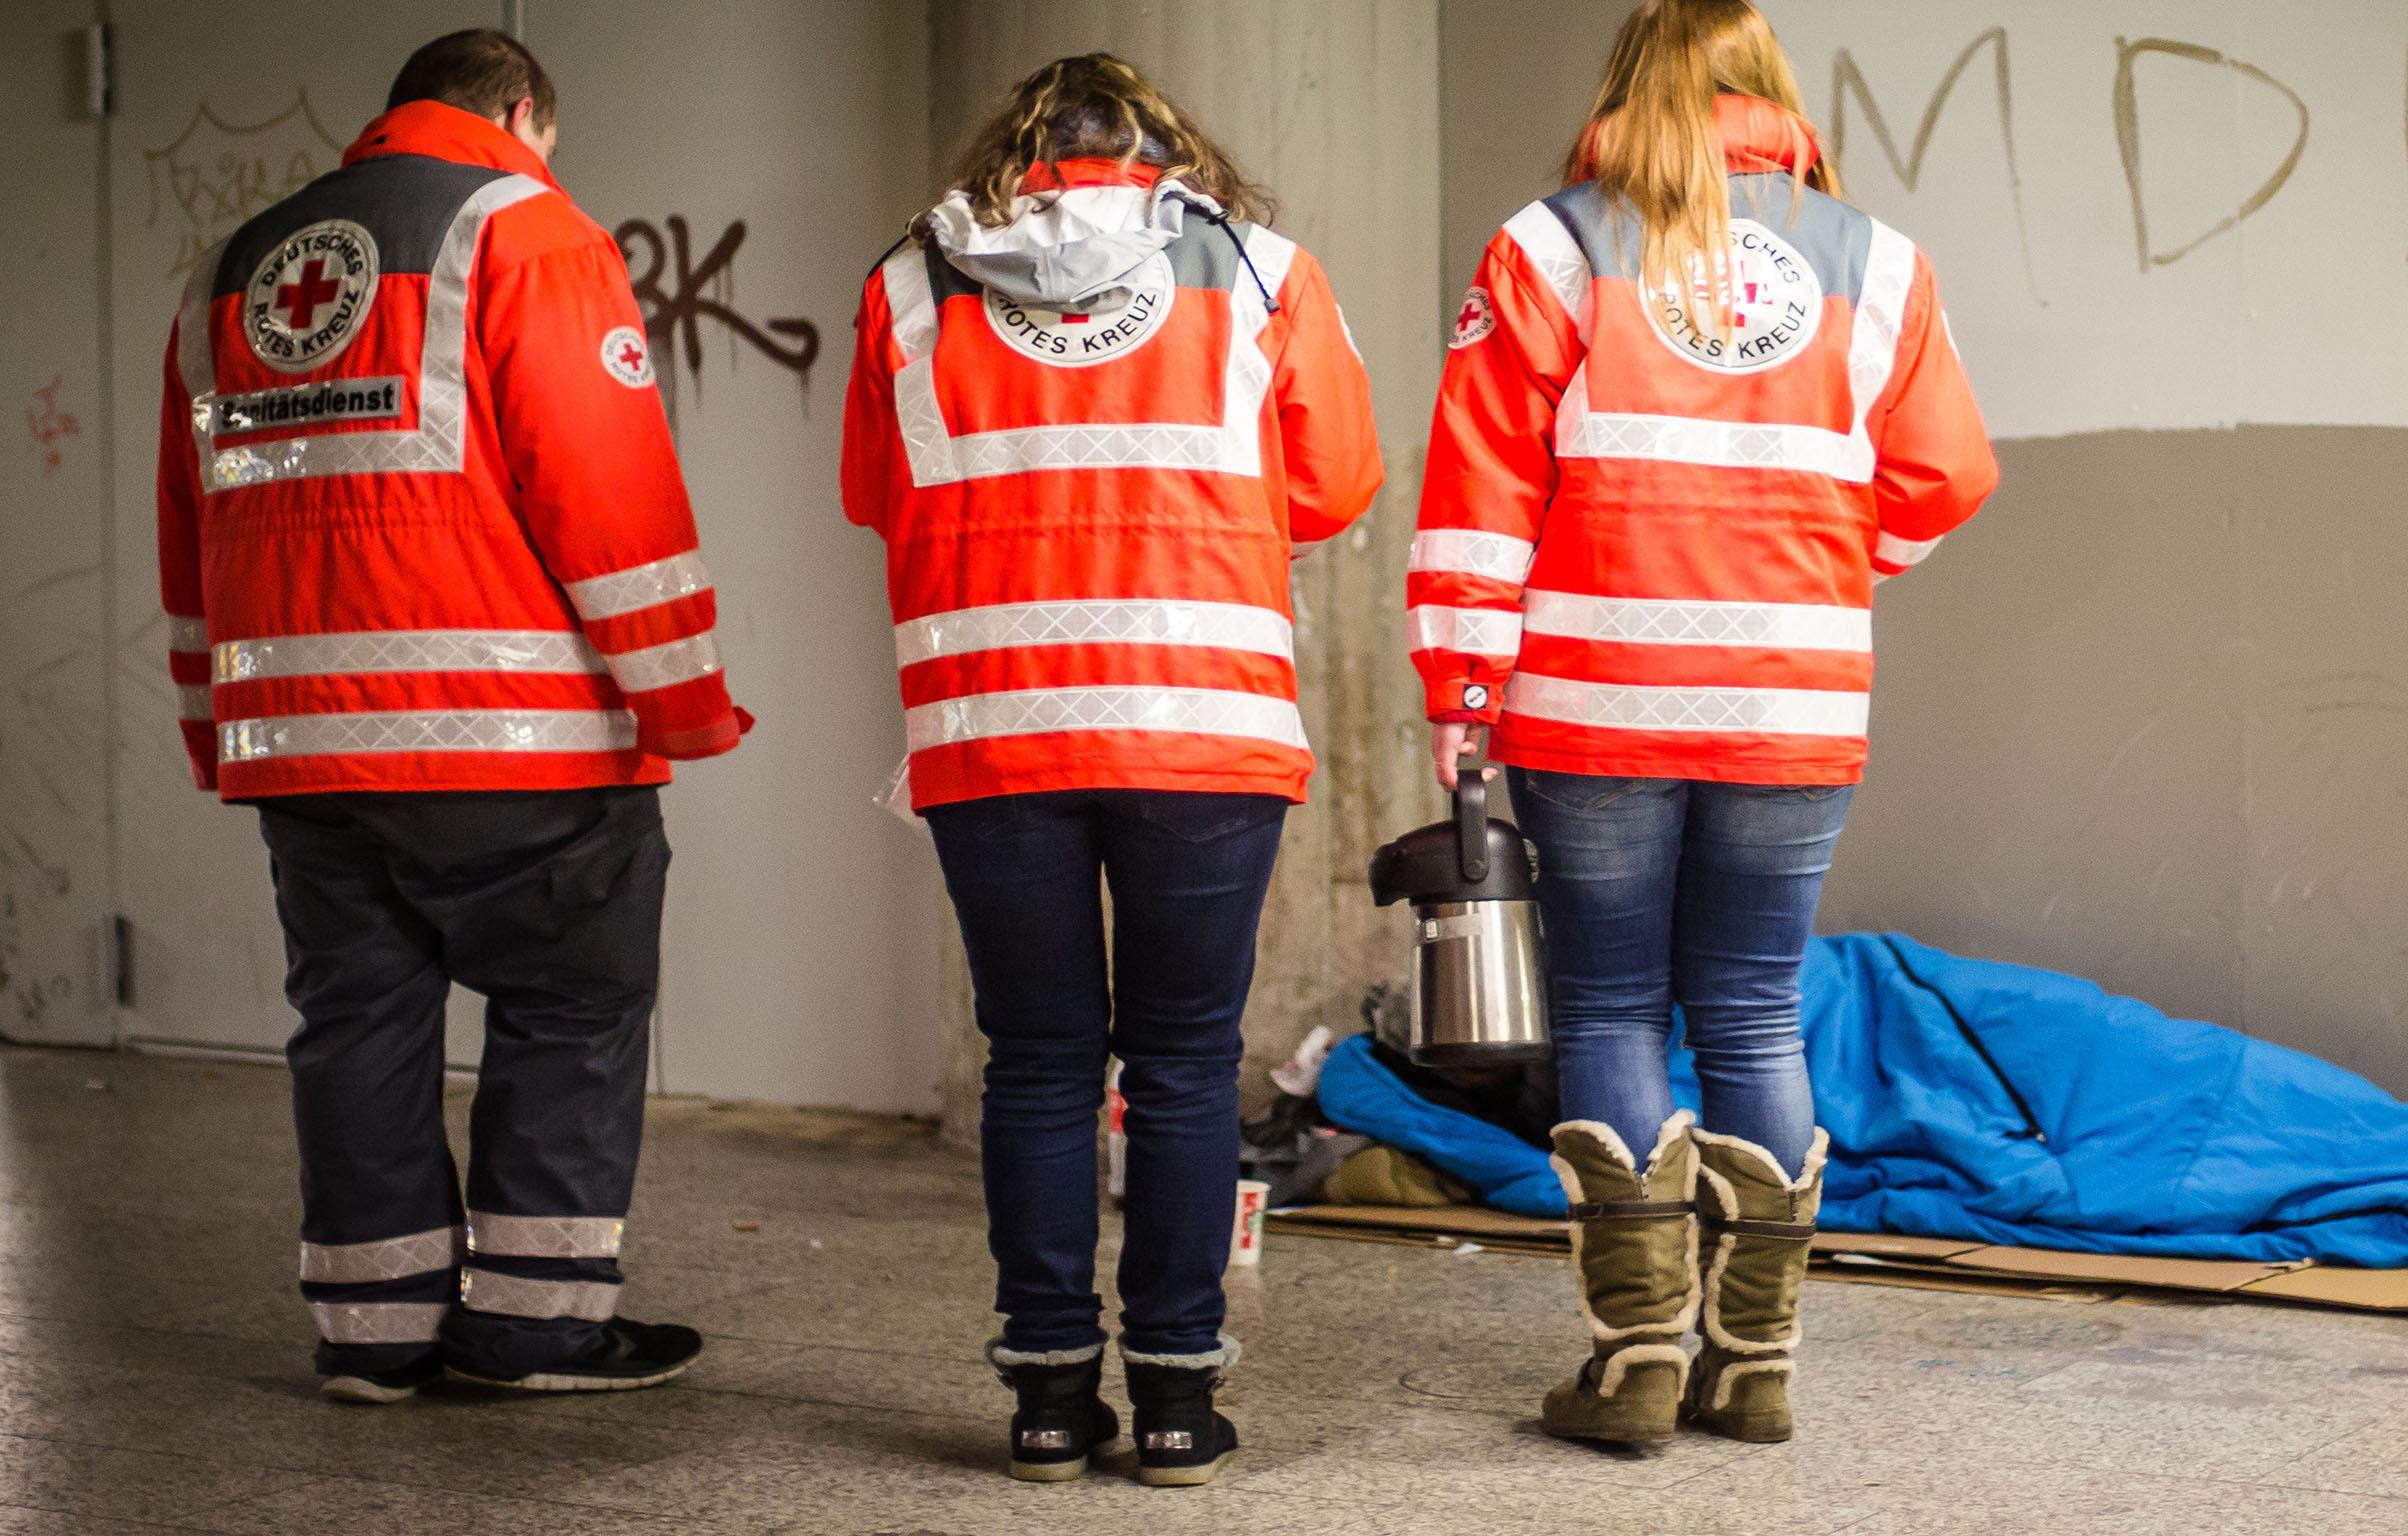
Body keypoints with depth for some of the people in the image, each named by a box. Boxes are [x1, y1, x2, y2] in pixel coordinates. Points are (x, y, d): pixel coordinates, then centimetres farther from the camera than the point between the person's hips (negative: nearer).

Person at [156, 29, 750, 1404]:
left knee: (359, 1017, 11)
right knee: (572, 1012, 4)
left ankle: (376, 1327, 14)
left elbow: (192, 531, 21)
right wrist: (685, 703, -4)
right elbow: (614, 494, -10)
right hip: (518, 734, -6)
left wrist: (221, 729, 26)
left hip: (299, 732, 6)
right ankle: (538, 1315, 5)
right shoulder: (523, 229, -3)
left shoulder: (231, 274, 19)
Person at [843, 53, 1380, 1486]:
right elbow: (1336, 483, 10)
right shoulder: (1262, 271, 7)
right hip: (1208, 722, -1)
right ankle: (1177, 1391, 8)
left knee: (1040, 1064, 8)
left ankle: (1051, 1388, 11)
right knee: (1186, 1062, 7)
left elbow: (876, 495, 16)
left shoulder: (910, 287, 9)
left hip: (988, 725, 1)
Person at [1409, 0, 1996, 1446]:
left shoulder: (1550, 251, 0)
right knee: (1755, 1019, 9)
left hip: (1597, 703, -2)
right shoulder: (1874, 262, 6)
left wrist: (1464, 685, 0)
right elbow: (1943, 477, 9)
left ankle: (1639, 1356, 2)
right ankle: (1755, 1357, 11)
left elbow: (1480, 484, -4)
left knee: (1613, 1015, 6)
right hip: (1797, 714, 2)